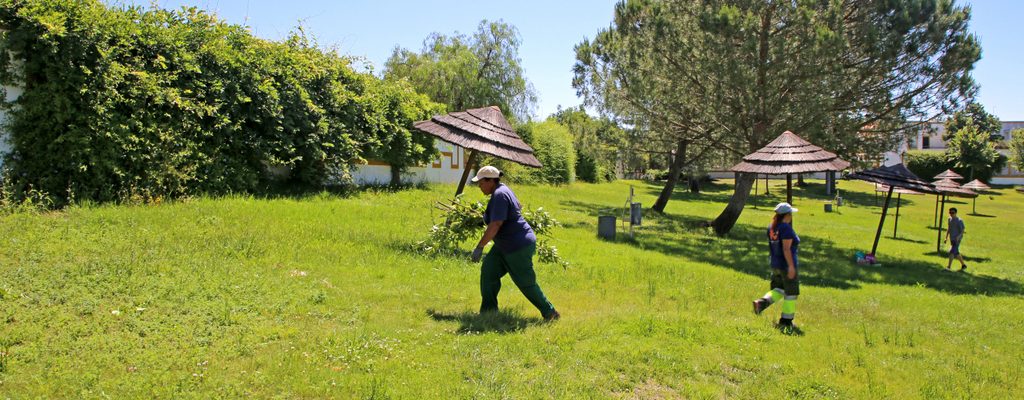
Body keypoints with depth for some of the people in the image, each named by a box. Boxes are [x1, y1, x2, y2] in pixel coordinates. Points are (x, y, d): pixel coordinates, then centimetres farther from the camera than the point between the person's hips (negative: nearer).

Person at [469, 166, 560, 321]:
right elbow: (518, 207, 25)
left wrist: (479, 247, -27)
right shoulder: (502, 190, 8)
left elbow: (495, 225, -30)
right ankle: (488, 311, 8)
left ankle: (551, 313, 17)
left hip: (519, 247, -10)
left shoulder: (499, 195, -23)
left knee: (526, 283, 2)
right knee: (489, 271, 4)